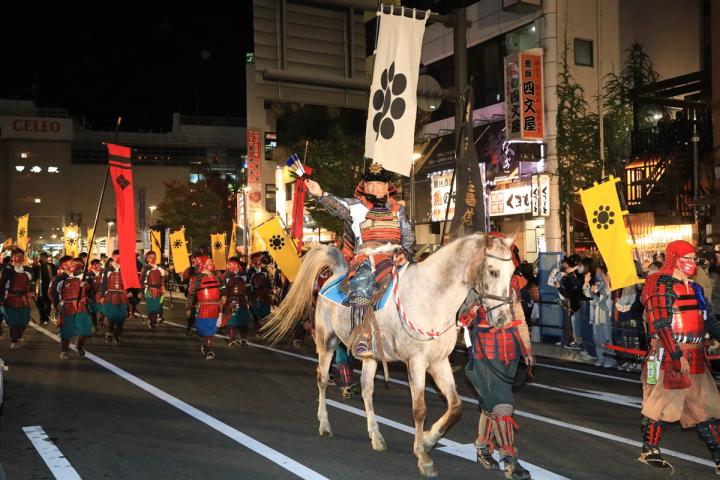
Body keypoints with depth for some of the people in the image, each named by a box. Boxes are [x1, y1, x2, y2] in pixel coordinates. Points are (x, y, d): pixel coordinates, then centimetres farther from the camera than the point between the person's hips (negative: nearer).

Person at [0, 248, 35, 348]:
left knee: (24, 322, 9)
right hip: (10, 301, -4)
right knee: (13, 323, 4)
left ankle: (18, 337, 36)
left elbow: (32, 282, 19)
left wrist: (32, 291, 2)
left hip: (24, 301, 4)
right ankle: (14, 341, 24)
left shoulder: (28, 270, 6)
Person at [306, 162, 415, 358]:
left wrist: (405, 253, -4)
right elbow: (337, 205, -9)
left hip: (393, 259, 2)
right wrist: (321, 194, -29)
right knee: (362, 285, -30)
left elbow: (409, 237, 18)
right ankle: (361, 338, -34)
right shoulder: (357, 207, 12)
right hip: (365, 260, -2)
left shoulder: (397, 210, 21)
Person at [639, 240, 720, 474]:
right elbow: (661, 324, -18)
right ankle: (649, 451, 17)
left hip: (695, 357, 8)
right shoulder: (659, 285, -10)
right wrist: (677, 355, -23)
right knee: (662, 403, 1)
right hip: (668, 356, -8)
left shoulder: (694, 288, 16)